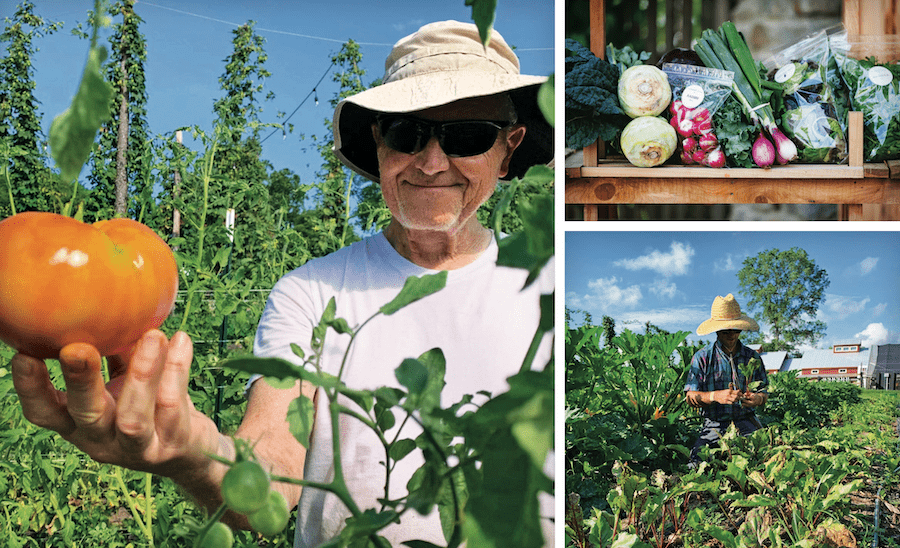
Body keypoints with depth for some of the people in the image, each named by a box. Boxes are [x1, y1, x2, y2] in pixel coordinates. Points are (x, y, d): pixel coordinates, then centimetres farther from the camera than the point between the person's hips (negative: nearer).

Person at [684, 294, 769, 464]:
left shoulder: (753, 357, 12)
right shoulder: (703, 358, 2)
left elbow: (764, 391, 13)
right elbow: (691, 397, -3)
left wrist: (758, 398, -12)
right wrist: (716, 396, -22)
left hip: (746, 423, 2)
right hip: (714, 423, -2)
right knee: (699, 459, -29)